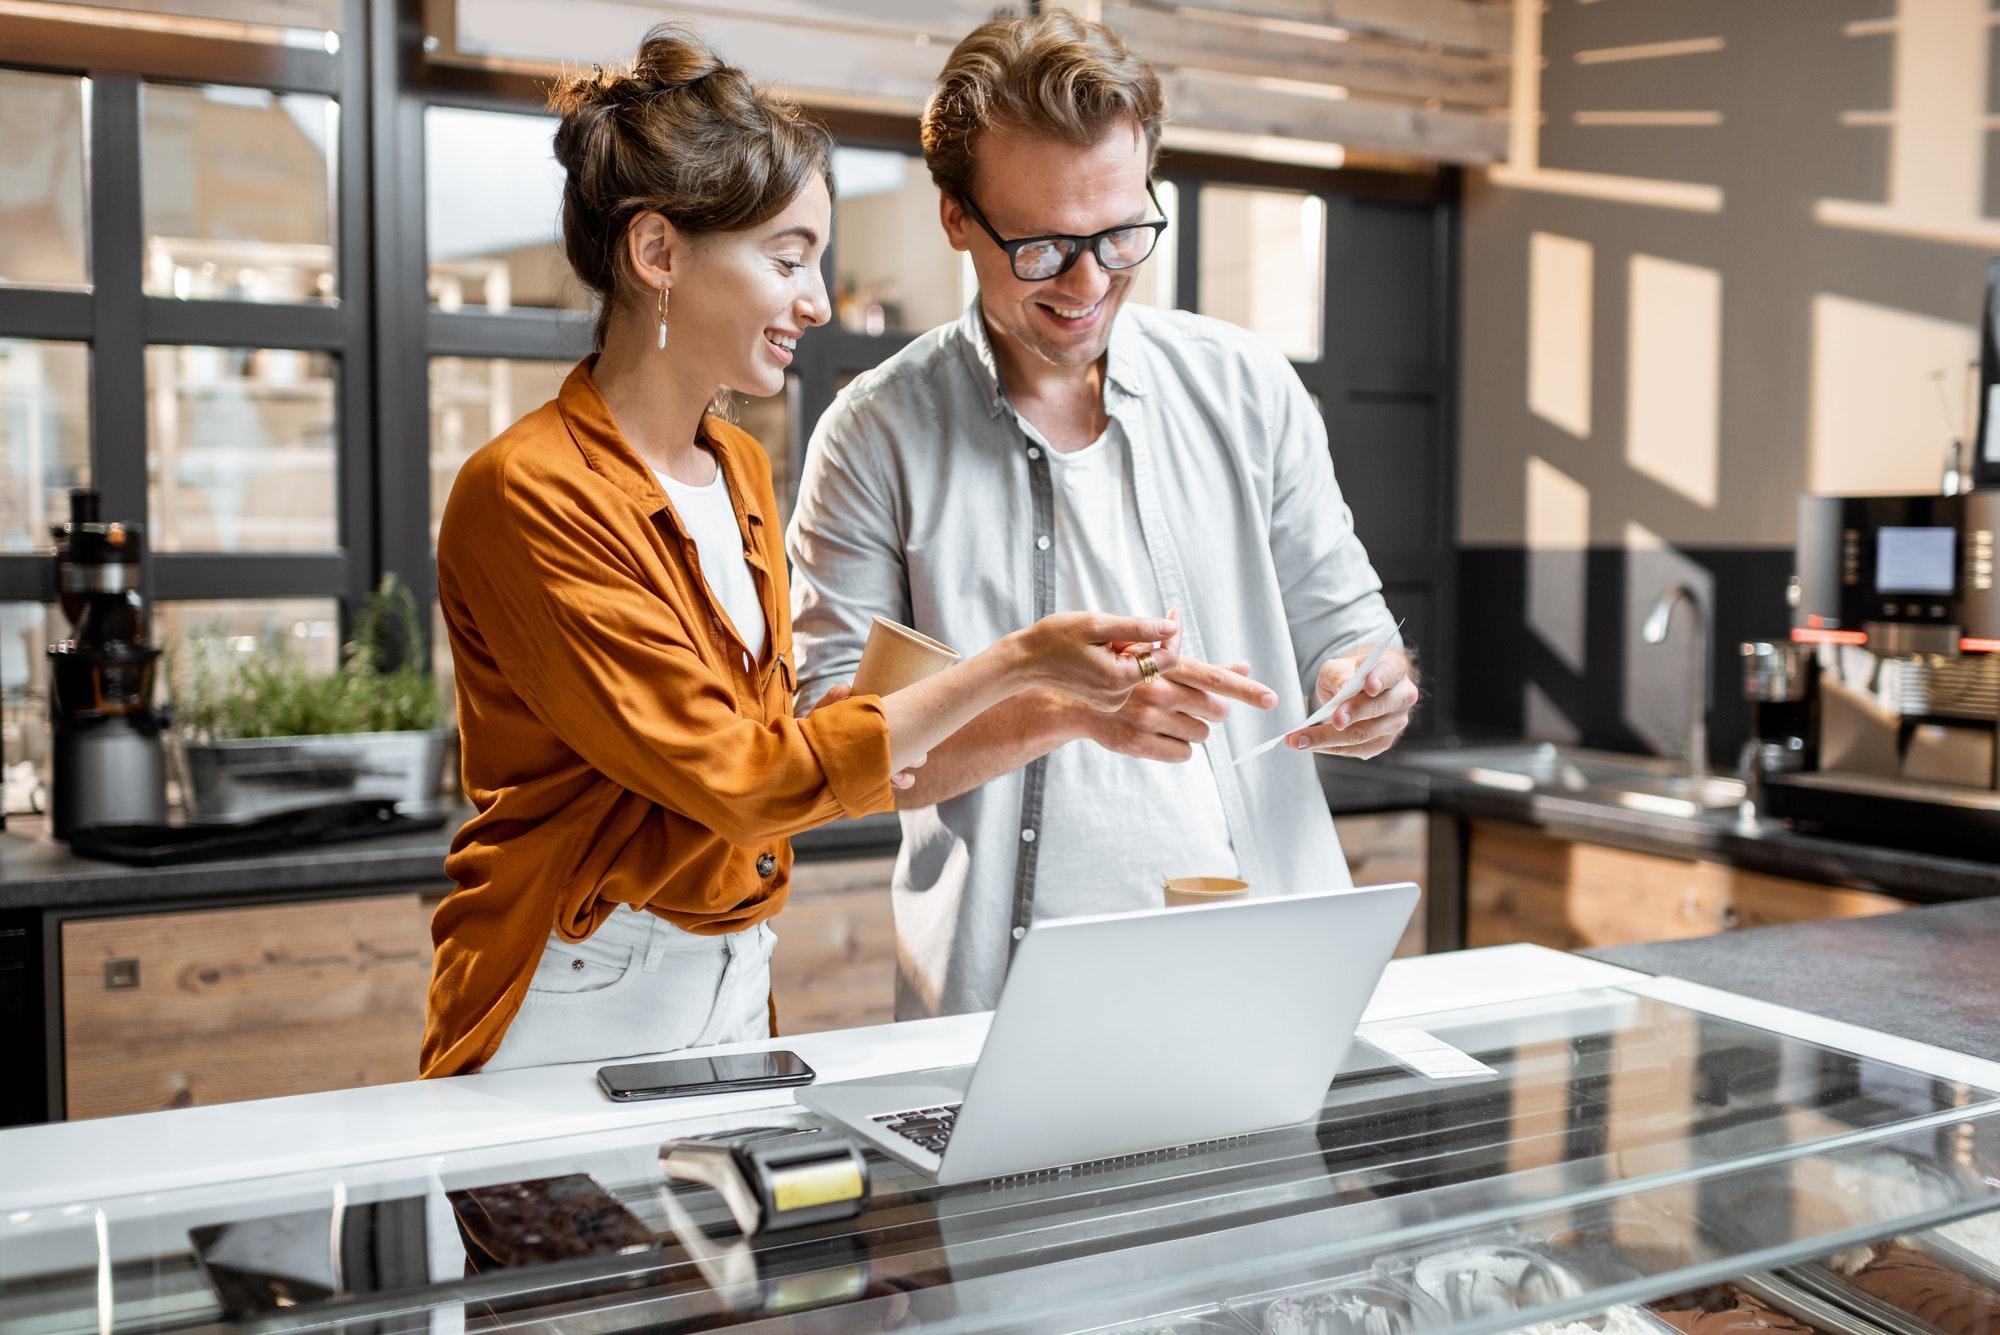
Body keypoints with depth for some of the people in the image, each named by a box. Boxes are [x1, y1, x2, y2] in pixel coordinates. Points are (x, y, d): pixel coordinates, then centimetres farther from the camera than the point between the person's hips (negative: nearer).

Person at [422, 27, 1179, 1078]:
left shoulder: (741, 469, 8)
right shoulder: (527, 496, -18)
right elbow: (735, 780, -20)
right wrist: (1012, 664, -20)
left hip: (741, 982, 7)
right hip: (577, 1012, -7)